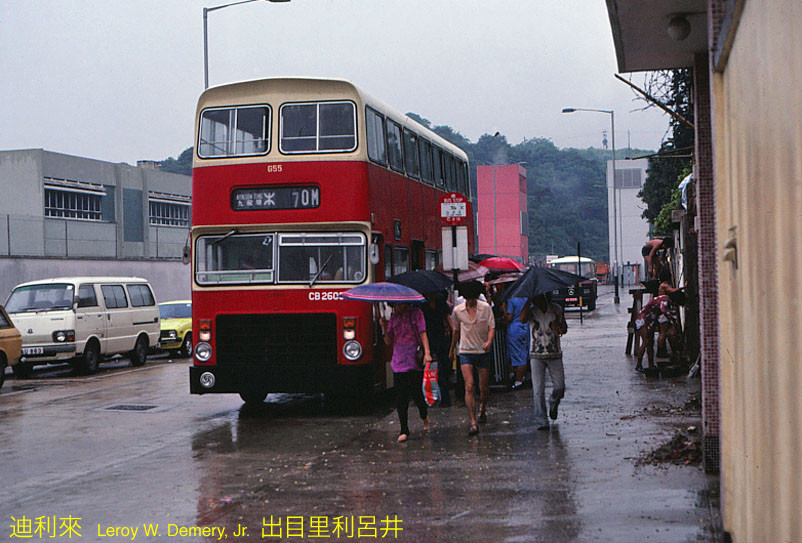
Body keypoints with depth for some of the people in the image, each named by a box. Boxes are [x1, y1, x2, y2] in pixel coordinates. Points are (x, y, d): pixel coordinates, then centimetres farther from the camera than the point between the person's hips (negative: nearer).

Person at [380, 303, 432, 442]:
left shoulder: (416, 313, 2)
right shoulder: (393, 318, 13)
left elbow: (422, 334, -3)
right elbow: (389, 341, 14)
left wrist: (427, 352, -15)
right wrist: (384, 328, -3)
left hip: (415, 362, -3)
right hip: (398, 362, 3)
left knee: (417, 394, -4)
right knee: (400, 398, -1)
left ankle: (424, 416, 29)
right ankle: (404, 430, 6)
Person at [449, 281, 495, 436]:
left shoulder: (486, 308, -4)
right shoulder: (457, 310, -1)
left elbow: (492, 327, -3)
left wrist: (489, 341, -24)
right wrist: (452, 349, 22)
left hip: (483, 352, 0)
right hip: (466, 352, 0)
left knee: (484, 388, 9)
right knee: (469, 387, -14)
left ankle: (483, 408, 43)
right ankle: (473, 423, -15)